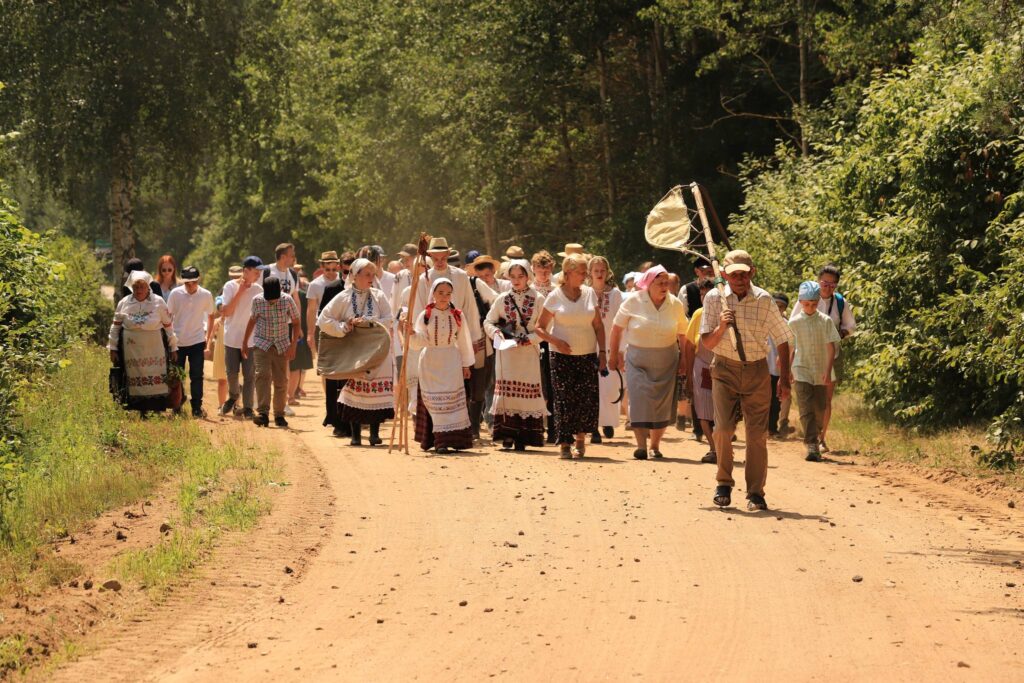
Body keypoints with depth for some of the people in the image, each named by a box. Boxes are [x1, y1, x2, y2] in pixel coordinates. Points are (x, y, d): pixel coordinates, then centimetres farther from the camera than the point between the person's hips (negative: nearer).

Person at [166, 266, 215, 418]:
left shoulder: (206, 295, -5)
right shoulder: (175, 294, -8)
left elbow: (210, 316, 11)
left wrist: (208, 337, 9)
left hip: (197, 342, 0)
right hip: (177, 341, 0)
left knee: (197, 376, -2)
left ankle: (197, 407, 5)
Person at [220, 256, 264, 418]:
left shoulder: (258, 290, 3)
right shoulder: (230, 286, -5)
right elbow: (225, 312, -13)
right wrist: (240, 292, -15)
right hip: (232, 339, -2)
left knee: (249, 375, -3)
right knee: (232, 373, 2)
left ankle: (247, 408, 2)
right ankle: (233, 396, 30)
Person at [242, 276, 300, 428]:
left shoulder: (287, 300, -10)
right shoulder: (257, 300, -8)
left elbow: (296, 323, 0)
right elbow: (252, 320, 8)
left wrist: (293, 346, -7)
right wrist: (244, 343, 14)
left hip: (282, 346, 1)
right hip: (262, 344, -1)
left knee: (281, 381, 3)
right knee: (263, 375, -18)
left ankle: (279, 415, 14)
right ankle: (263, 413, -24)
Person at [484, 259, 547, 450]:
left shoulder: (537, 300, 1)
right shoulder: (502, 299, 7)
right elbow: (488, 322, 10)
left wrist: (530, 338, -16)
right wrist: (496, 332, -10)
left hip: (529, 353, -1)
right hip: (507, 353, 1)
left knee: (527, 390, -2)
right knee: (507, 389, -4)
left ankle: (522, 437, 1)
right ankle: (507, 435, -2)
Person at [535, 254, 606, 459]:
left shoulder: (589, 294, 5)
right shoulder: (555, 297, -3)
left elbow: (598, 325, 10)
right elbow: (540, 328, 1)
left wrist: (602, 352, 3)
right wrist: (555, 341, -15)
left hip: (587, 355, 2)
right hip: (562, 357, -2)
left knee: (588, 399, -3)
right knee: (564, 400, -3)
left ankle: (581, 438, 18)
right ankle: (565, 444, 5)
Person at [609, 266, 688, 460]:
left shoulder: (675, 304, -1)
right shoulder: (633, 302, -7)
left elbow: (683, 334, 8)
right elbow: (617, 328, 1)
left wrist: (684, 359, 5)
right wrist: (615, 355, 3)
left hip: (666, 362, 2)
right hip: (637, 360, -2)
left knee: (662, 403, 4)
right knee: (639, 400, -14)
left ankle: (655, 446, 17)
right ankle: (641, 446, -15)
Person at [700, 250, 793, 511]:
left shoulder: (764, 301, -3)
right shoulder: (714, 298, -3)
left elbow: (782, 339, 7)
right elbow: (707, 343, 0)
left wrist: (785, 378, 5)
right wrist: (721, 328, -21)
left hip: (757, 372, 0)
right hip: (725, 369, 0)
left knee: (757, 433, -3)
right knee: (723, 428, -14)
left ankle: (755, 493, 6)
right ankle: (724, 483, 7)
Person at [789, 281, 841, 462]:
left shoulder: (825, 321, -2)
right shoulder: (795, 323, -1)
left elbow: (831, 347, -4)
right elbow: (791, 348, 8)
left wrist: (828, 371, -12)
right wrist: (789, 370, 10)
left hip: (821, 372, 1)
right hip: (801, 371, -1)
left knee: (819, 410, 10)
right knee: (806, 409, -12)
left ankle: (815, 439, 31)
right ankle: (812, 446, -18)